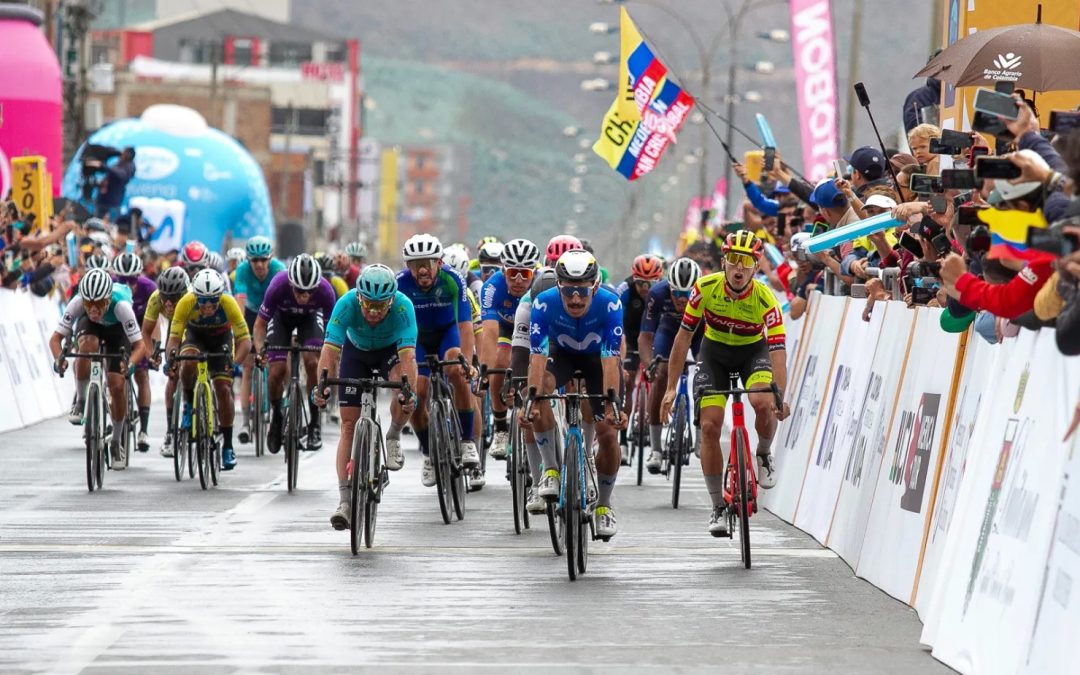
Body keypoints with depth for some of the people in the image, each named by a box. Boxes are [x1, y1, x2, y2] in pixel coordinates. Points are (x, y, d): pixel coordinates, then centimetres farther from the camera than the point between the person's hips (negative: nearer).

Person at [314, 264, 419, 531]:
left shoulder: (403, 306, -36)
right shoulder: (346, 304, -35)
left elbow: (408, 355, -44)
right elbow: (330, 349, -40)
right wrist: (322, 385, -56)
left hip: (391, 350, -1)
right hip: (356, 351, 1)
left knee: (405, 398, -33)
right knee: (349, 424, -9)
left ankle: (393, 438, -1)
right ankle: (344, 500, -8)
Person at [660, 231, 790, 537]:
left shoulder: (765, 298, -28)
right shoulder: (706, 288, -23)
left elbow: (777, 351, -32)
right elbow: (684, 336, -15)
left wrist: (780, 396, -45)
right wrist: (671, 388, -16)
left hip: (753, 351, -1)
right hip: (715, 353, 1)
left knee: (764, 403, -31)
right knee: (709, 426, -10)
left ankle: (764, 455, 2)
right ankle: (718, 507, 2)